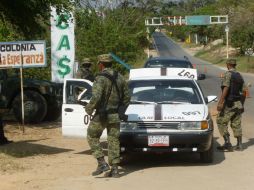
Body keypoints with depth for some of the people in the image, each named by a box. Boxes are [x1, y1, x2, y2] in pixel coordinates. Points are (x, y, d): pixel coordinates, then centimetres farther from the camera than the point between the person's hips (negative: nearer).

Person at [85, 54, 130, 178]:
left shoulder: (100, 79, -15)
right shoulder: (119, 77, 6)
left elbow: (96, 98, -26)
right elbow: (126, 97, 11)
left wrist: (89, 109, -10)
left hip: (101, 115, -6)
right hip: (115, 116, 6)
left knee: (92, 137, 11)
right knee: (113, 141, 9)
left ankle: (102, 163, 2)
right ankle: (114, 169, 8)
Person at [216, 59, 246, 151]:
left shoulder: (228, 74, -10)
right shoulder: (240, 76, 14)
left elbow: (226, 89, -20)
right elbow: (243, 92, 15)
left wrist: (220, 102, -24)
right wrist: (241, 105, 23)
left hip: (229, 104, -7)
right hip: (238, 104, 7)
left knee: (221, 122, -2)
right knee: (236, 124, 11)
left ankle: (227, 143, -10)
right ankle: (239, 145, 9)